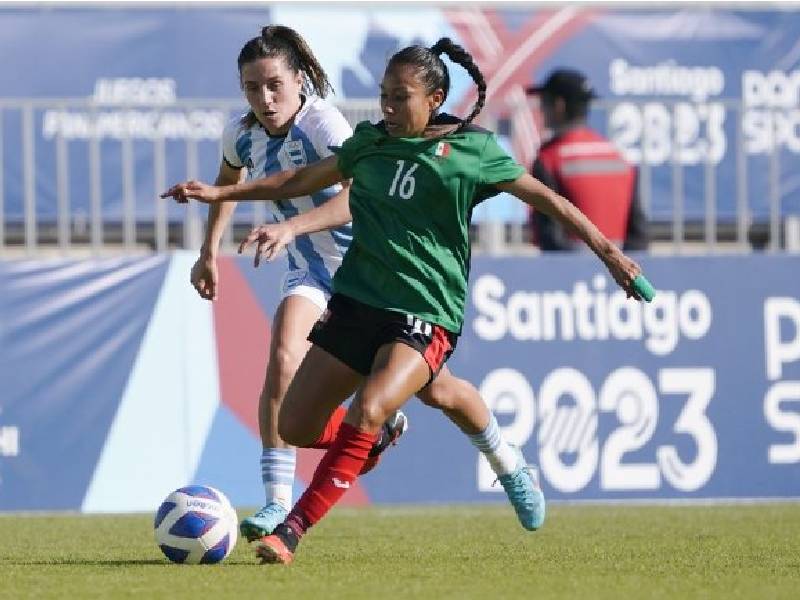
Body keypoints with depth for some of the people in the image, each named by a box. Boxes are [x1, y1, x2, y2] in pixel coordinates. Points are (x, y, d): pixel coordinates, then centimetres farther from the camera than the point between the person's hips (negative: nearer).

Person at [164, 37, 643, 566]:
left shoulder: (472, 150, -1)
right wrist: (219, 194, 18)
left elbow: (545, 198, 3)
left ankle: (294, 529, -27)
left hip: (426, 314, -5)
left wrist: (609, 252, -1)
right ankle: (378, 434, 33)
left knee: (368, 409, -30)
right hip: (356, 301, 5)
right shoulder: (370, 142, 11)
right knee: (296, 427, 1)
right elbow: (302, 181, 21)